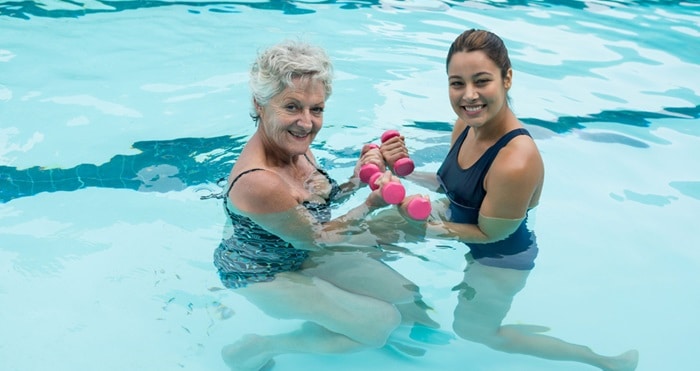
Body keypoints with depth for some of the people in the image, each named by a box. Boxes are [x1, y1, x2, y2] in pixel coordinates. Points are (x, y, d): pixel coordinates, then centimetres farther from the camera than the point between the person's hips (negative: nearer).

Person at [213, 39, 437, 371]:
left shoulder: (294, 144, -12)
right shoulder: (259, 182, -36)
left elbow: (322, 199, 2)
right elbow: (314, 238, -22)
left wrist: (357, 179, -15)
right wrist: (372, 204, -24)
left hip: (299, 252, 8)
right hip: (262, 276, -8)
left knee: (406, 295, 5)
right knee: (382, 322, -8)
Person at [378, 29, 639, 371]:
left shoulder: (517, 161, -39)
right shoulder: (465, 125, -15)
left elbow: (490, 234, -25)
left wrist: (427, 228, -26)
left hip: (501, 259, -8)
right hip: (466, 236, 8)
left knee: (472, 330, 17)